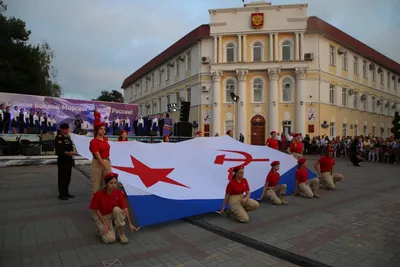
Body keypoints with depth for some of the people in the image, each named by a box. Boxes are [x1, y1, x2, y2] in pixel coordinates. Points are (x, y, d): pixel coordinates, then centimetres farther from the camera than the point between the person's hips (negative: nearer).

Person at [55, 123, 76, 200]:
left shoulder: (68, 136, 14)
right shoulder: (59, 138, -14)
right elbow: (59, 151, -21)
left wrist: (73, 150, 3)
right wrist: (68, 153, -30)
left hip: (69, 160, 9)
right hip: (62, 160, -9)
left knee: (68, 177, 15)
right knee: (62, 177, -2)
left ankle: (66, 193, 27)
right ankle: (61, 194, 9)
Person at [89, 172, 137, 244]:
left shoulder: (119, 193, -16)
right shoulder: (99, 194, -21)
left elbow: (125, 209, -16)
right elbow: (97, 210, -12)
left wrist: (130, 224, -18)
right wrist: (105, 224, -16)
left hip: (114, 215, 2)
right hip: (103, 217, -2)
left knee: (117, 209, -35)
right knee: (110, 239, -23)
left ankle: (122, 234, -15)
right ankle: (101, 229, 13)